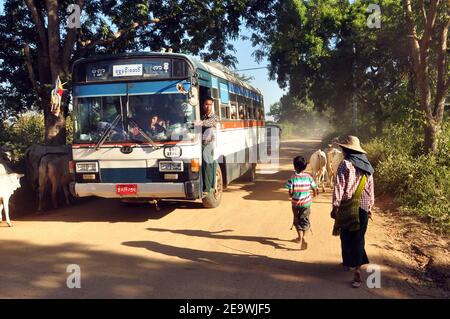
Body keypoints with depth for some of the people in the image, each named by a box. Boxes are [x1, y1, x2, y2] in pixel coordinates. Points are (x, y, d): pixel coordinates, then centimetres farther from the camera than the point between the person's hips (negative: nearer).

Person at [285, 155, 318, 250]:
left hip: (296, 203, -1)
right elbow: (314, 188, 2)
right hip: (306, 202, 1)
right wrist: (314, 194, 24)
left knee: (297, 220, 18)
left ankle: (300, 237, 22)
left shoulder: (292, 178, -14)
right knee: (305, 220, 9)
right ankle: (304, 237, -9)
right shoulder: (308, 177, -7)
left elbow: (290, 193, -15)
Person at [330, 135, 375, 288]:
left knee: (347, 237, 12)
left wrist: (335, 206, -10)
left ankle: (348, 262, 26)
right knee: (358, 238, 3)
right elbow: (371, 189, 14)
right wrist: (369, 208, 22)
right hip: (363, 208, 4)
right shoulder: (367, 166, 9)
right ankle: (357, 268, -7)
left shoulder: (345, 164, -8)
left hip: (347, 207, -4)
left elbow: (339, 187, -13)